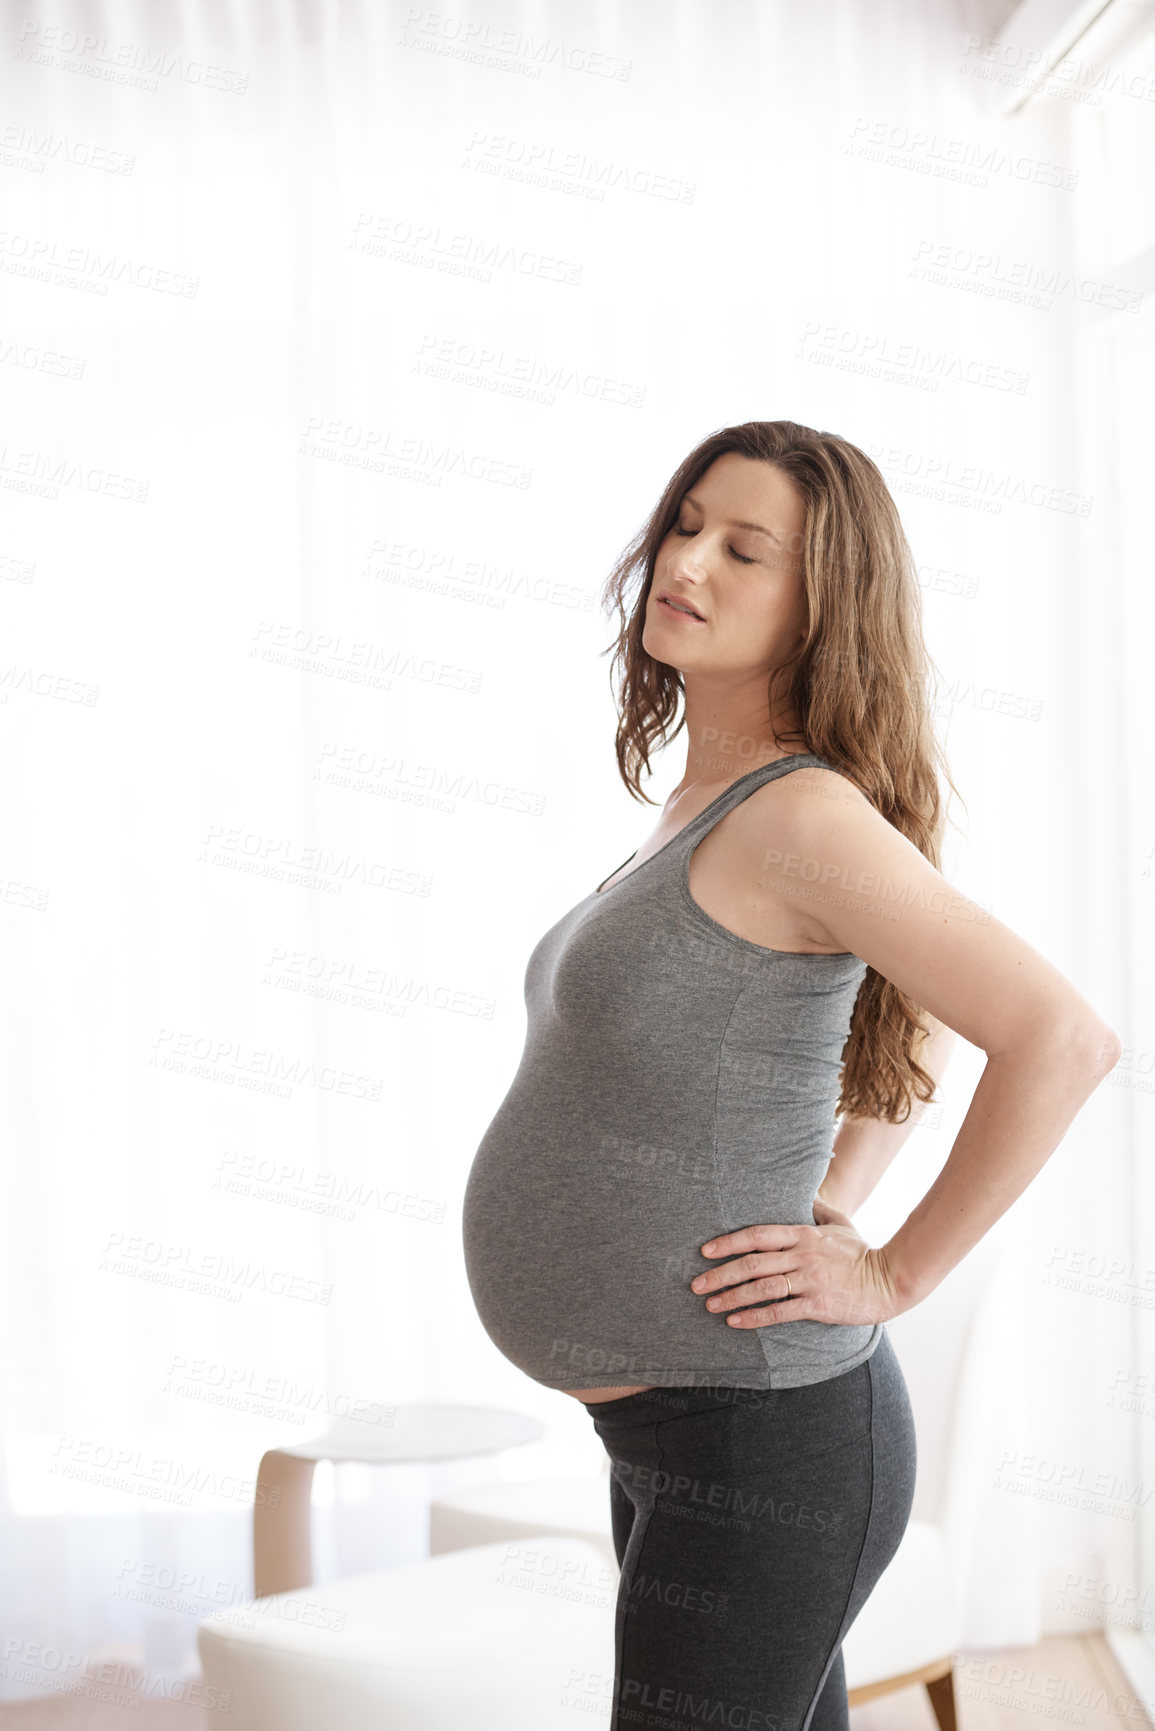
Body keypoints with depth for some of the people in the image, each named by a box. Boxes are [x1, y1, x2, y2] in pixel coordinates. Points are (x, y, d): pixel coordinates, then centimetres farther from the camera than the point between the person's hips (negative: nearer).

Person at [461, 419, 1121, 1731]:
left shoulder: (802, 812, -18)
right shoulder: (712, 810, 11)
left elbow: (1062, 1038, -25)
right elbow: (919, 1019, 24)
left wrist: (890, 1274, -17)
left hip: (765, 1441, -10)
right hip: (673, 1435, 10)